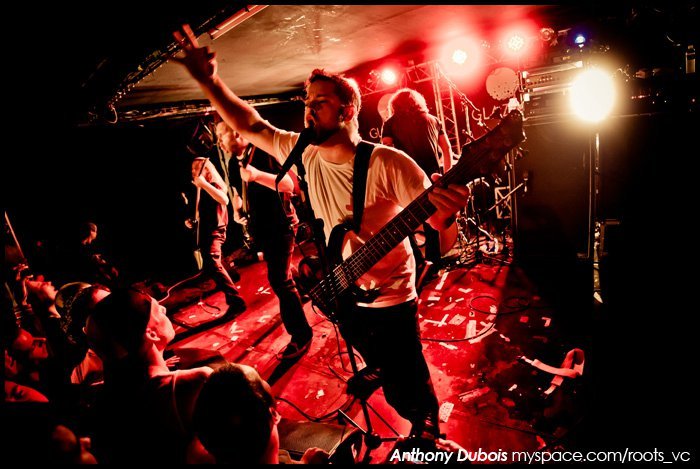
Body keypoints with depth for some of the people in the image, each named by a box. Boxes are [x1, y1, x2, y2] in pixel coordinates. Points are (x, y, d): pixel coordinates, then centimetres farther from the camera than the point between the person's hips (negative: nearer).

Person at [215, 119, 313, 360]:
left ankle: (301, 334, -3)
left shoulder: (262, 152, -15)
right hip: (259, 227, 8)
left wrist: (257, 175, -40)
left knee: (279, 280, -14)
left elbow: (289, 185, -27)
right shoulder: (233, 164, 8)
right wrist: (237, 211, 4)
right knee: (279, 278, 21)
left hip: (280, 224, -8)